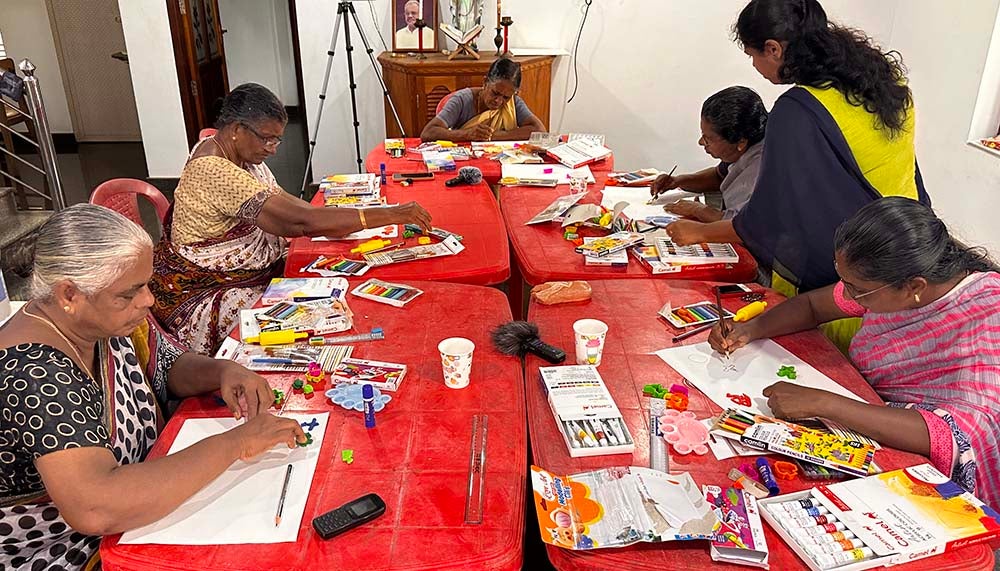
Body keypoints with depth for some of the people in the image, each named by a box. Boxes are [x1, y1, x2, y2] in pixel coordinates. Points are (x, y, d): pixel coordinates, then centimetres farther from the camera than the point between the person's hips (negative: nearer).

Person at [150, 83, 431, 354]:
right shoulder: (214, 172, -29)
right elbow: (301, 221, -34)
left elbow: (281, 201, 8)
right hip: (205, 296, -9)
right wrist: (391, 215, -33)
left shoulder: (240, 153, 1)